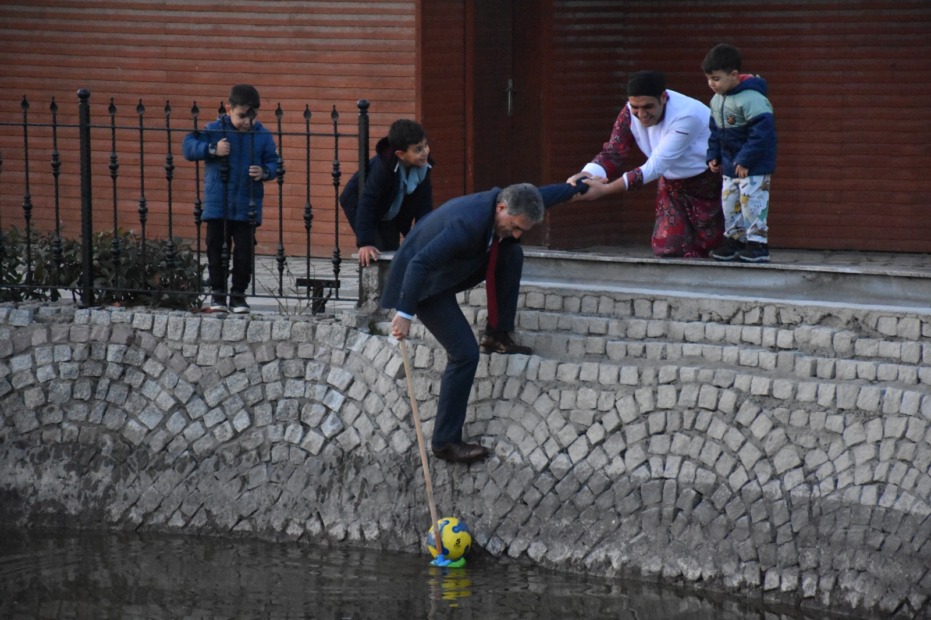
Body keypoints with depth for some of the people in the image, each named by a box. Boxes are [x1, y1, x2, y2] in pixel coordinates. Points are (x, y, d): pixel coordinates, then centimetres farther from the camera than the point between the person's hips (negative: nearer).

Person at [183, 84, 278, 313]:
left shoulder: (263, 135, 0)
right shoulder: (215, 130, -4)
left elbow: (272, 162, 5)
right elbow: (188, 147, -7)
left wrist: (265, 172, -17)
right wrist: (212, 149, -21)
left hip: (247, 206, 0)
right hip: (217, 204, 0)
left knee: (244, 251, 1)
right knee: (216, 249, 5)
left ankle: (238, 294, 14)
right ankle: (217, 293, 17)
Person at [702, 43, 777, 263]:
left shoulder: (751, 99, -22)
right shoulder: (717, 100, 6)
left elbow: (762, 132, -26)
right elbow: (715, 130, 19)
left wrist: (746, 160, -24)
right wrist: (713, 155, 9)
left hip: (754, 165, -9)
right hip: (730, 163, 9)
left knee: (752, 201, -9)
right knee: (729, 202, 12)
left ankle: (757, 243, -3)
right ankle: (734, 240, 23)